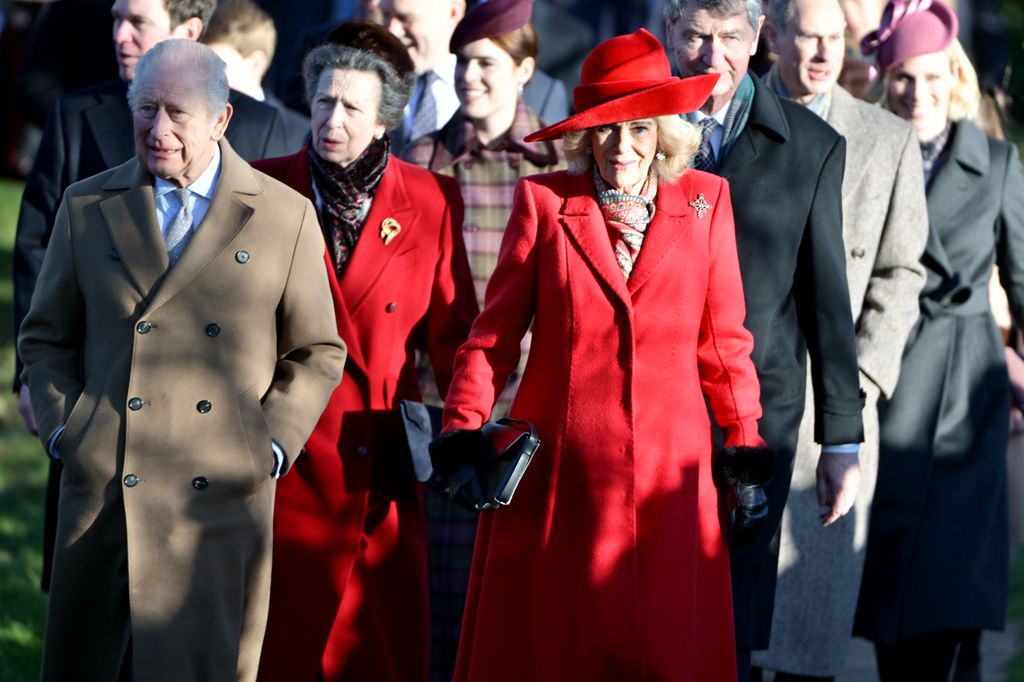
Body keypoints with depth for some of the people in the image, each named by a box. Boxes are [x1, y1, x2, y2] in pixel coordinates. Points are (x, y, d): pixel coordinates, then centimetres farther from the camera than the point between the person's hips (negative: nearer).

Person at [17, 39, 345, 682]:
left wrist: (272, 445, -3)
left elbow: (317, 352, 9)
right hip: (104, 493, 1)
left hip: (226, 502, -1)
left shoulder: (286, 217, 4)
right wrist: (63, 428, 1)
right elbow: (46, 338, 15)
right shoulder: (87, 206, 8)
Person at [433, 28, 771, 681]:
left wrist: (746, 448, 8)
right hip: (558, 473, -1)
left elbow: (723, 338, 10)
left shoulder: (705, 201, 6)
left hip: (671, 472, 1)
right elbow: (496, 331, 3)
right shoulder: (543, 200, 3)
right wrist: (463, 431, -8)